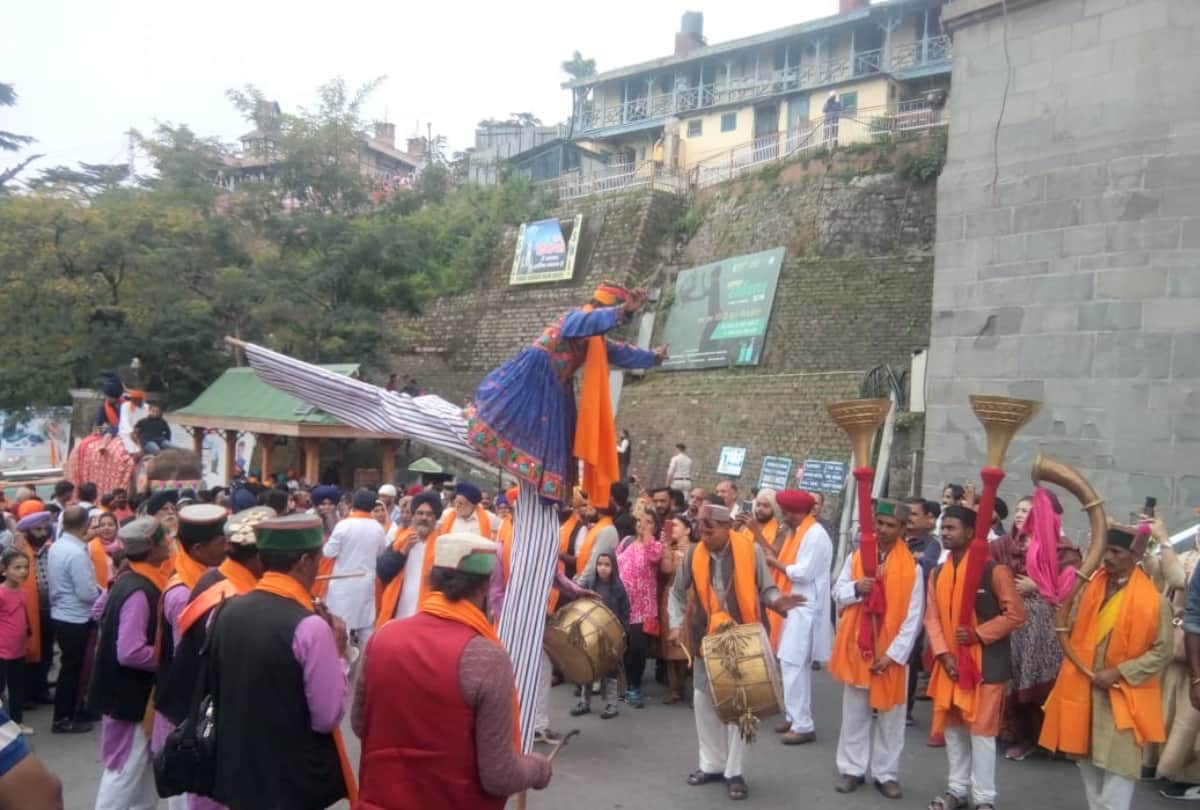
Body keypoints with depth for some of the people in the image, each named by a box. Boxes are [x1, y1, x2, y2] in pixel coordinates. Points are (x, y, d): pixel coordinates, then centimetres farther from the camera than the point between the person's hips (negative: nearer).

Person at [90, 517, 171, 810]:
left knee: (144, 763, 20)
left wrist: (163, 650, 9)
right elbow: (131, 652, -30)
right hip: (128, 692, -10)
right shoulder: (139, 592, -26)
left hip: (134, 688, 10)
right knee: (126, 768, 3)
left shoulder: (133, 580, 3)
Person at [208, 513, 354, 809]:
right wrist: (338, 657, -6)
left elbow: (218, 689, 12)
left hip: (237, 771, 6)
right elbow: (328, 717, -17)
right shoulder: (310, 626, -22)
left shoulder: (228, 612, -2)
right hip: (296, 782, -6)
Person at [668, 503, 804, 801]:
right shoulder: (694, 555, -5)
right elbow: (677, 592, 9)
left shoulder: (751, 551, -12)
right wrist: (677, 624, -1)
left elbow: (766, 588, -5)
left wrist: (777, 601, -26)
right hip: (707, 638, 3)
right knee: (703, 700, 10)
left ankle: (734, 772, 13)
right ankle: (712, 764, 26)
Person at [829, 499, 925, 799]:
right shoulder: (856, 556, 1)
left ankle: (886, 773, 20)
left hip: (891, 651, -2)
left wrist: (893, 653, -13)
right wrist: (855, 588, -16)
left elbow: (913, 617, -8)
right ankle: (852, 769, 21)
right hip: (857, 646, 2)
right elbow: (837, 594, 6)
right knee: (855, 712, 11)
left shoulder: (912, 566, -8)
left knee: (890, 715, 8)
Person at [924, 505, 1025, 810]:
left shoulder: (993, 570, -12)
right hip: (950, 661, 6)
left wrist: (978, 634, -16)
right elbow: (932, 618, 5)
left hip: (985, 662, -6)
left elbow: (1016, 614, -11)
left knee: (981, 729, -1)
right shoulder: (938, 573, 6)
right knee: (952, 726, 13)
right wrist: (943, 654, -8)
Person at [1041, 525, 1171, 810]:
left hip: (1121, 693, -5)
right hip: (1083, 687, 6)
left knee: (1117, 761, -1)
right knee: (1086, 757, 16)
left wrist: (1119, 673, -16)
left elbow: (1162, 651, -11)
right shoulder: (1091, 585, 1)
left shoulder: (1152, 599, -15)